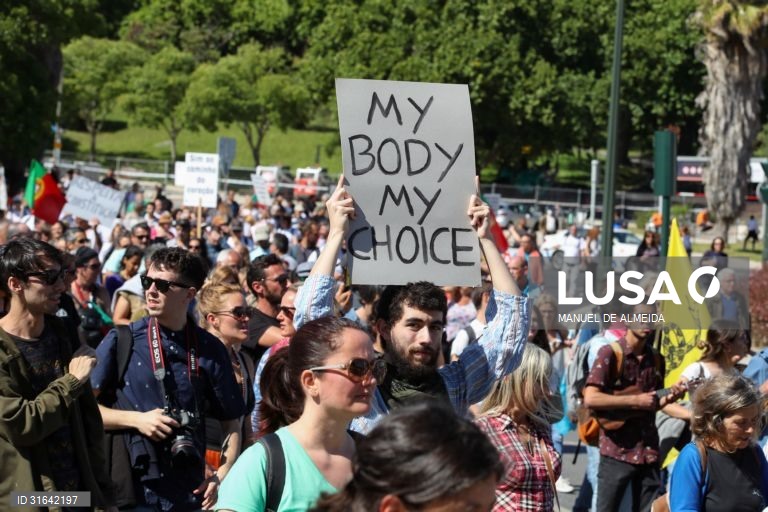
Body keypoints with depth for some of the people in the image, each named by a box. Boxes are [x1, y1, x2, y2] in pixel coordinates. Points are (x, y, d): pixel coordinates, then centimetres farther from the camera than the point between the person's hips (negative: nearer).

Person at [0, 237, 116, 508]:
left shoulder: (63, 336, 5)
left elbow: (89, 417, 9)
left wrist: (103, 493, 8)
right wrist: (71, 381, -14)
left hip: (79, 492, 5)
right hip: (24, 500, -5)